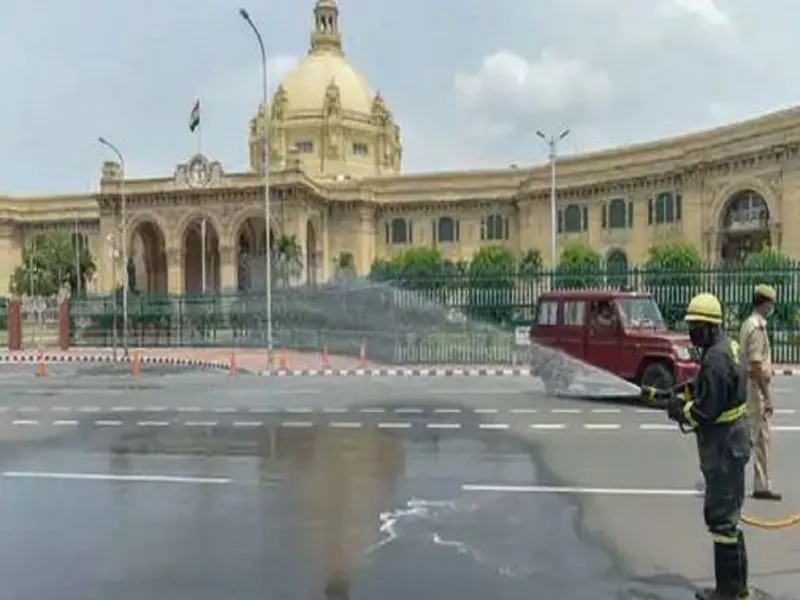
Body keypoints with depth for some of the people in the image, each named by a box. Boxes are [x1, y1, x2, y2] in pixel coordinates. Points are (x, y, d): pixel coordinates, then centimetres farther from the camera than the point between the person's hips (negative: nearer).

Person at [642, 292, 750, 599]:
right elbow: (701, 388, 19)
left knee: (721, 517, 0)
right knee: (726, 515, 19)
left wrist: (678, 409, -9)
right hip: (728, 442, 11)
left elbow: (705, 411, -26)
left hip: (723, 447, -11)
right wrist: (668, 394, 10)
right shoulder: (726, 346, 9)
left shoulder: (716, 358, -23)